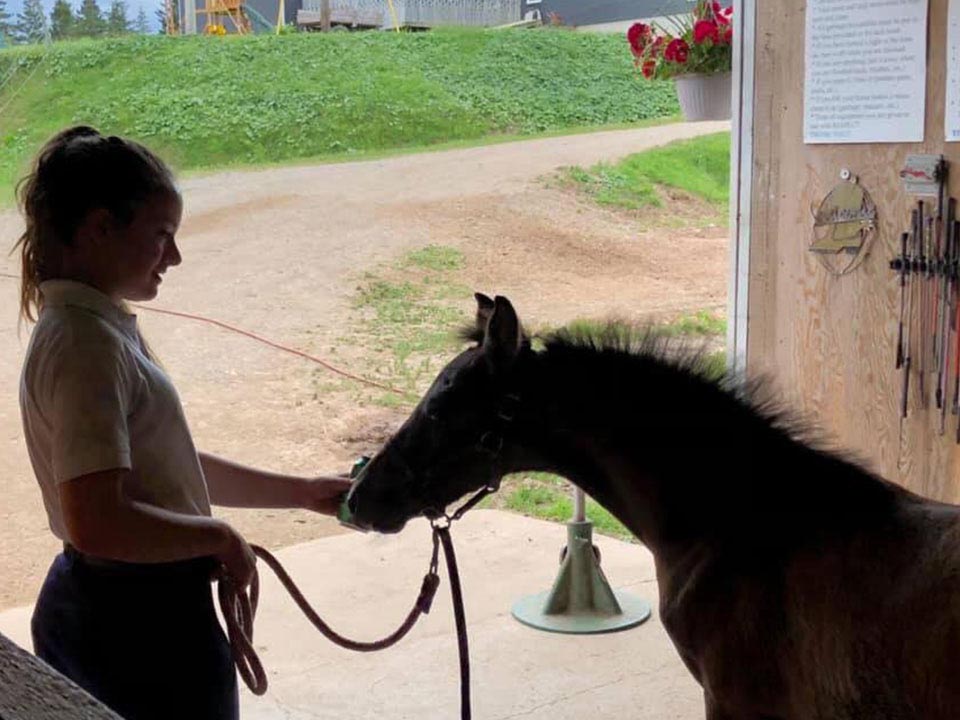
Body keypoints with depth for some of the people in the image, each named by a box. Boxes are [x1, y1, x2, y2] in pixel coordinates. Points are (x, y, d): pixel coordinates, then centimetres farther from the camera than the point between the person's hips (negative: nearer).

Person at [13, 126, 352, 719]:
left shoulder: (98, 326, 8)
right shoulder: (87, 345, -22)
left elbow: (164, 467, 14)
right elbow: (97, 523, -31)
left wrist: (303, 492, 13)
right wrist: (218, 536, -17)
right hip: (142, 623, -9)